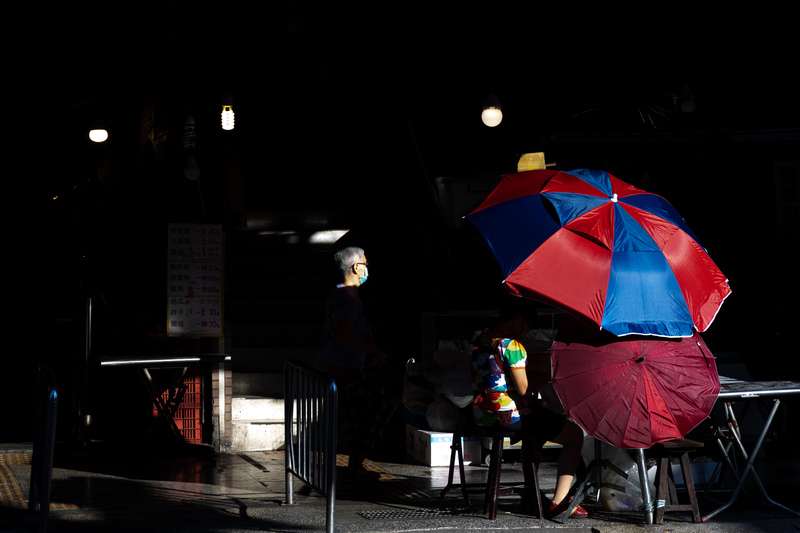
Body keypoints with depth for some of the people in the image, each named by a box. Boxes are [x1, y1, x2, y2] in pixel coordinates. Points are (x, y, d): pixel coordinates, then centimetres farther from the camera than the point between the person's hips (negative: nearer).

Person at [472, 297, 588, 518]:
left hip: (481, 414, 9)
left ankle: (530, 494, 38)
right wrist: (549, 376, -6)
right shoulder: (512, 345, -16)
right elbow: (523, 389, -19)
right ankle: (559, 501, -2)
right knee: (575, 435, 4)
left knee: (535, 426, 38)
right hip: (510, 413, -9)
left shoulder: (481, 341, 11)